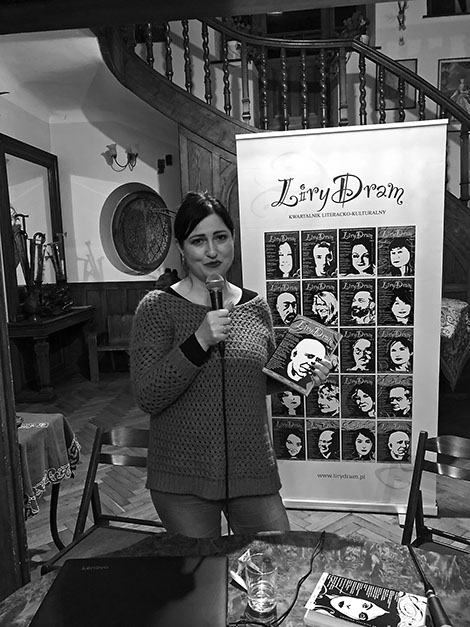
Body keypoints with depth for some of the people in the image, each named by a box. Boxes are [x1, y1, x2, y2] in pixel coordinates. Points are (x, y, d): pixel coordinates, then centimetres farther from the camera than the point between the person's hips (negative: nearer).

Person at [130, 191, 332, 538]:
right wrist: (199, 341, -26)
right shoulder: (157, 307, -9)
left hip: (253, 470, 3)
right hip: (183, 481, -2)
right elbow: (147, 397, -16)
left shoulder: (257, 307, 2)